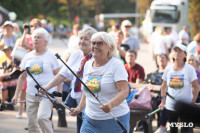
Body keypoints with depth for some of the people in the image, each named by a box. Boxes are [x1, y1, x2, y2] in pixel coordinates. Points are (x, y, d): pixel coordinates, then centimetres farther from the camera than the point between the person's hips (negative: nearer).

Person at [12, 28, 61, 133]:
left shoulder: (51, 56, -1)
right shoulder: (27, 57, 11)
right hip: (31, 95, 5)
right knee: (32, 123, 4)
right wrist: (16, 94, 11)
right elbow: (22, 77, 16)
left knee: (42, 117, -24)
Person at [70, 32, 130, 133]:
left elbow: (124, 91, -19)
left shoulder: (116, 65, -9)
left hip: (114, 120, -5)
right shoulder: (88, 65, 11)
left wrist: (111, 105, -34)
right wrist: (80, 108, 16)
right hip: (90, 119, 5)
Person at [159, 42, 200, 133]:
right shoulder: (168, 69, 4)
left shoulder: (190, 69, -7)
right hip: (170, 106, 4)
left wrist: (192, 102, -13)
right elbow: (164, 86, 14)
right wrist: (163, 101, 7)